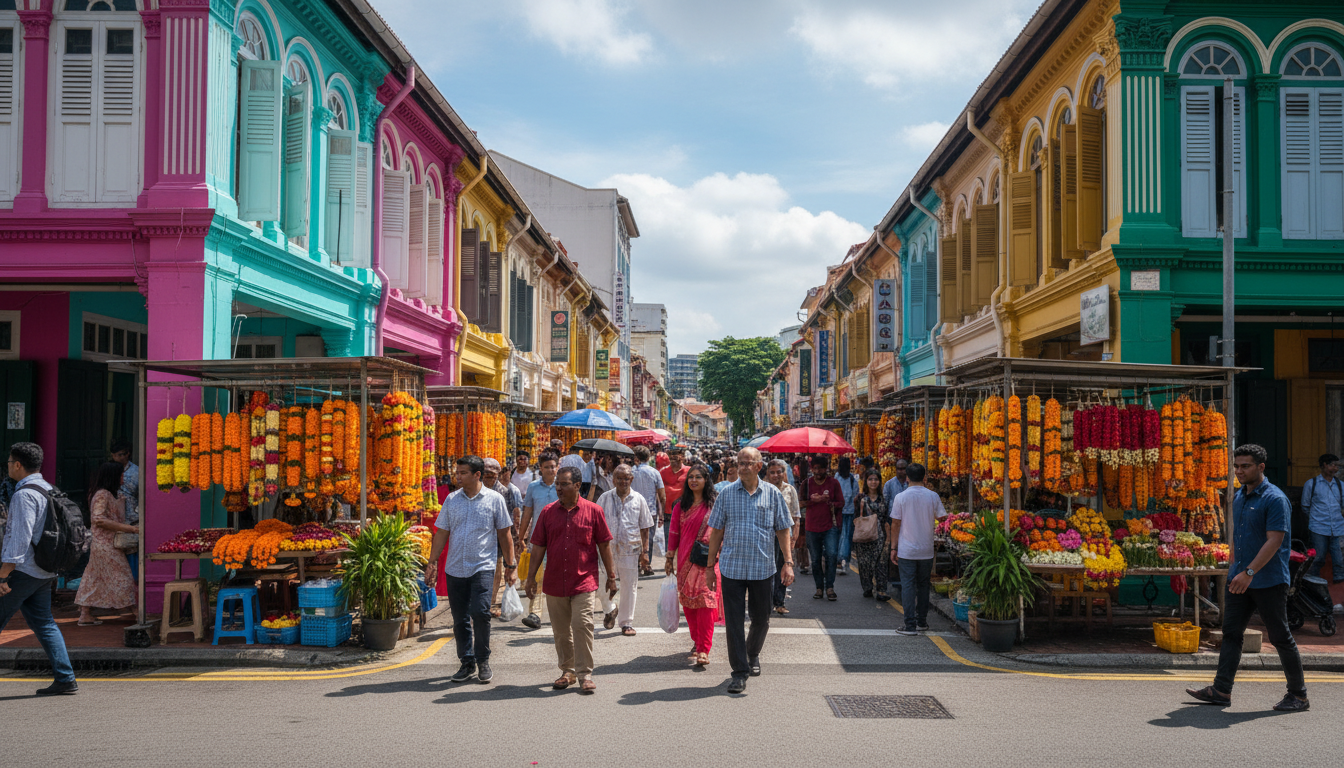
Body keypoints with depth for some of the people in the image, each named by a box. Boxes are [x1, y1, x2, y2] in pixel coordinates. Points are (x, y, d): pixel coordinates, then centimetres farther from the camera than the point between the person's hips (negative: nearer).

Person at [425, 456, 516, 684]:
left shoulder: (494, 499, 0)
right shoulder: (452, 500, 8)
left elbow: (504, 533, 5)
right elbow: (442, 533, 12)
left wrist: (510, 564, 3)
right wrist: (432, 562, 5)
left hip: (483, 567, -4)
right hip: (455, 569, 4)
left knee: (480, 612, -16)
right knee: (460, 619, 6)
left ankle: (483, 661, 3)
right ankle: (467, 664, 18)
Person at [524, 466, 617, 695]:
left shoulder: (593, 511, -1)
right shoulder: (548, 512, 5)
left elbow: (604, 545, 4)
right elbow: (538, 546, 9)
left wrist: (611, 576, 5)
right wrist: (531, 576, 5)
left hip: (584, 581, -3)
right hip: (554, 582, 3)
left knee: (582, 625, -12)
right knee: (561, 630, 11)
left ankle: (585, 674, -3)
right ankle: (567, 671, 26)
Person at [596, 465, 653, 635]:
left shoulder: (638, 500, 4)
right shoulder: (605, 498, 4)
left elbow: (645, 528, 7)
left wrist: (645, 551, 2)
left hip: (631, 549, 0)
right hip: (608, 548, 0)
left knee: (629, 587, 4)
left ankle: (627, 623, 16)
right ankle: (611, 610, 31)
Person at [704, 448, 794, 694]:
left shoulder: (772, 494, 2)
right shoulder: (726, 494, 2)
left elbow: (783, 530, 5)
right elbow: (716, 531, 5)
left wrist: (788, 562, -4)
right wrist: (710, 565, 4)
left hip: (762, 567, 1)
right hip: (732, 566, -1)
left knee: (761, 618, 12)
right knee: (734, 621, -2)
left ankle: (753, 654, 40)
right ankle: (739, 671, 6)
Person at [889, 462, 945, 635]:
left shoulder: (901, 497, -7)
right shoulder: (933, 496, -4)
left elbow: (895, 524, -5)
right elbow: (942, 518, 5)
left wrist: (893, 548, 3)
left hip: (906, 550, -2)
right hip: (926, 550, 2)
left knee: (908, 586, 0)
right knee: (923, 585, 16)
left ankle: (910, 625, -4)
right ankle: (922, 621, 22)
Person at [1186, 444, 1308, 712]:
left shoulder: (1275, 499, -14)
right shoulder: (1239, 497, 12)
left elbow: (1274, 541, -21)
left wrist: (1249, 572, -26)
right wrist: (1234, 569, 18)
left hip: (1269, 581, -8)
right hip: (1241, 579, 8)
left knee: (1280, 637, 1)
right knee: (1231, 632, 5)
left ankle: (1299, 695, 14)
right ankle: (1221, 690, 7)